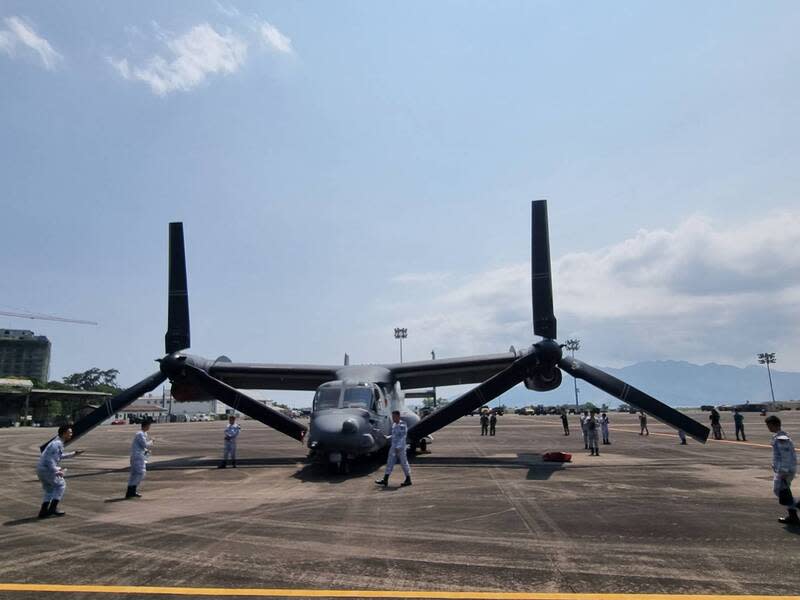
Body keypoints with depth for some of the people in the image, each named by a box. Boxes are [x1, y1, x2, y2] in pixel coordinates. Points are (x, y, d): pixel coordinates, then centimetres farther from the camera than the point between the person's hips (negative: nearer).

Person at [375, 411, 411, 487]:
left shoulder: (402, 425, -13)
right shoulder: (394, 425, 11)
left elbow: (402, 437, -18)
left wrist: (398, 447, -22)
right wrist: (388, 437, 6)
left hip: (400, 447, -8)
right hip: (393, 447, 8)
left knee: (404, 463, 1)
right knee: (390, 463, 5)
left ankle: (408, 480, 13)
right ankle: (385, 480, 7)